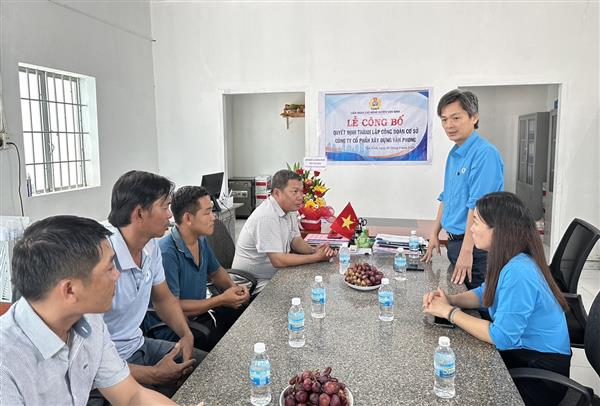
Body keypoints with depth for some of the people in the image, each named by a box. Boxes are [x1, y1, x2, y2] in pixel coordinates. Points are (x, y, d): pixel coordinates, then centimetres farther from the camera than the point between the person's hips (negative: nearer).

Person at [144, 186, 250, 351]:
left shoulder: (201, 241, 3)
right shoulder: (167, 253, -25)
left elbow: (216, 271, 20)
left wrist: (233, 288, -1)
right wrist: (221, 300, -21)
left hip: (198, 313, 9)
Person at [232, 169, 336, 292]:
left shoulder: (289, 209, 2)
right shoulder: (267, 216, -27)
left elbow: (296, 241, 11)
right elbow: (278, 261, -28)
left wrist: (314, 250, -10)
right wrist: (316, 257, -22)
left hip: (275, 275, 8)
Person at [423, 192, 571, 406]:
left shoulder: (518, 272, -30)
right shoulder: (508, 260, 0)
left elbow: (502, 337, -29)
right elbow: (484, 294, 15)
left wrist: (450, 312, -20)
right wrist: (450, 299, -4)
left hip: (540, 374, -8)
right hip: (521, 352, 8)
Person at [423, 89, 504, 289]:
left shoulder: (485, 153, -17)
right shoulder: (454, 154, 12)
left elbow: (478, 206, -23)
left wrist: (466, 251, -25)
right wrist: (434, 234, 18)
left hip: (475, 245, -8)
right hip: (454, 241, 9)